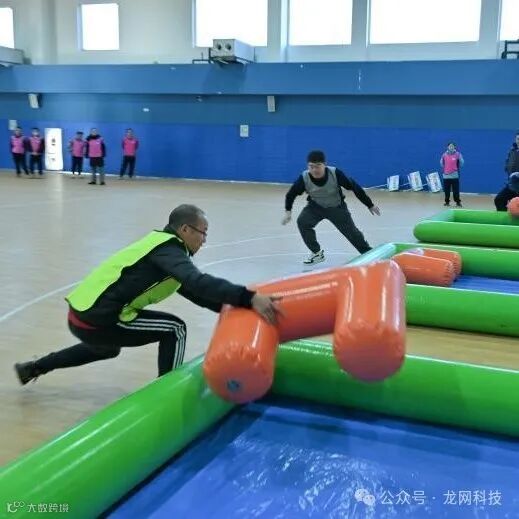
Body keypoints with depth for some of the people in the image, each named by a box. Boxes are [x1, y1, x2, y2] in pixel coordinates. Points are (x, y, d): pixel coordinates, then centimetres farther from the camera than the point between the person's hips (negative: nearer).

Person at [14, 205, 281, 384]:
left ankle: (33, 368, 48)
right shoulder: (168, 249, -15)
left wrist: (233, 306, 8)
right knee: (174, 329, -5)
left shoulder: (162, 245, 14)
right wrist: (249, 298, -39)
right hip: (97, 319, -10)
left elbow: (193, 291, 15)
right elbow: (200, 283, -32)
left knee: (108, 349, 41)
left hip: (83, 312, 10)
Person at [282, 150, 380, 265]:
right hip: (316, 206, 1)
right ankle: (317, 253, -3)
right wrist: (288, 211, -24)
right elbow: (291, 194, -10)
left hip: (337, 207, -1)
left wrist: (370, 205, -13)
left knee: (351, 232, 1)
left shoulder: (335, 173, -31)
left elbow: (354, 187, -20)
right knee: (302, 222, -22)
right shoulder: (304, 178, -27)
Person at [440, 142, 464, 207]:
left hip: (454, 175, -3)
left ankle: (458, 202, 3)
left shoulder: (457, 154, -6)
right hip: (446, 175, 3)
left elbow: (461, 162, 3)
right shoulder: (444, 155, 3)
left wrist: (458, 169, 5)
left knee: (456, 190, -4)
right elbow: (441, 162, 18)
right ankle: (447, 202, 19)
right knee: (446, 190, 7)